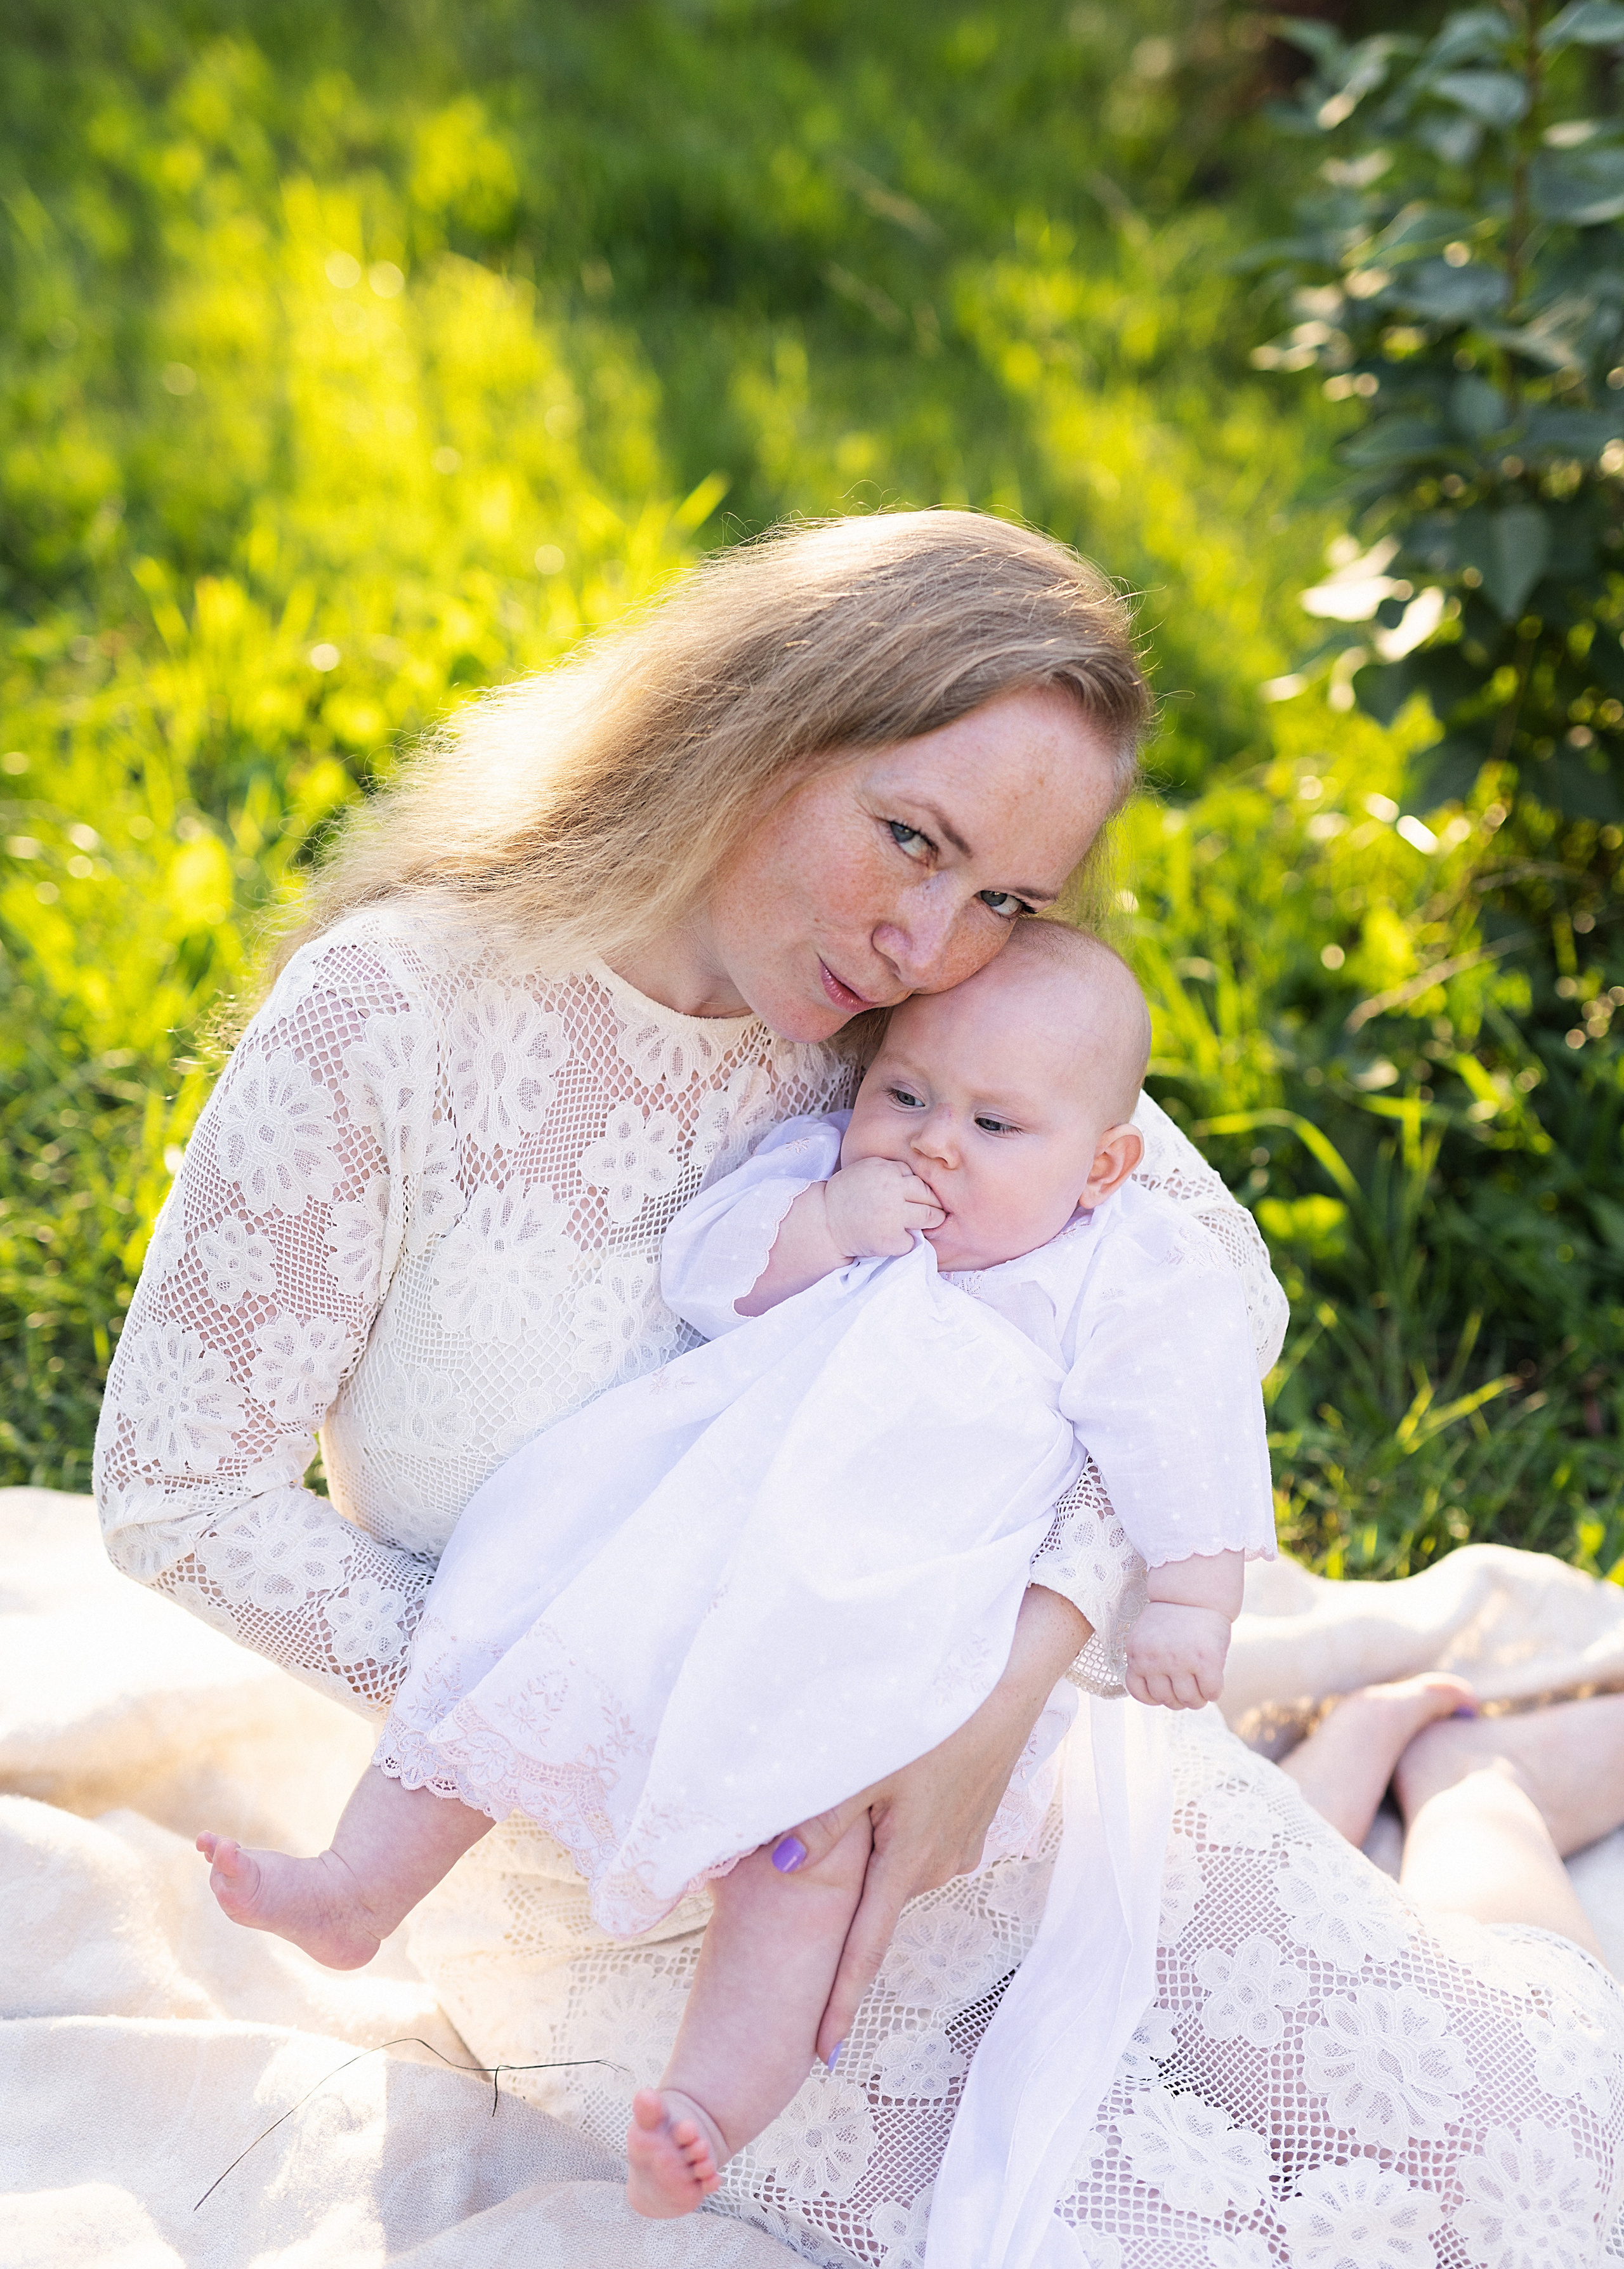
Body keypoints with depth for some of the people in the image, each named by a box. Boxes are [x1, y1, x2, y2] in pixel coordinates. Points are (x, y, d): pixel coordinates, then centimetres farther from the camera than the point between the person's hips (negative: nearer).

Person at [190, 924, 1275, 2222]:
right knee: (506, 1651, -2)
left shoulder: (1126, 1276, 2)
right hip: (688, 1558, 5)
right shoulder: (819, 1170, 11)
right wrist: (819, 1226, -16)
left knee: (812, 1820, -22)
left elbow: (1184, 1440, -1)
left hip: (899, 1625, -4)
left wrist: (1192, 1598, -11)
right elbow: (697, 1263, 0)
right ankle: (359, 1891, 9)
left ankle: (717, 2104, -21)